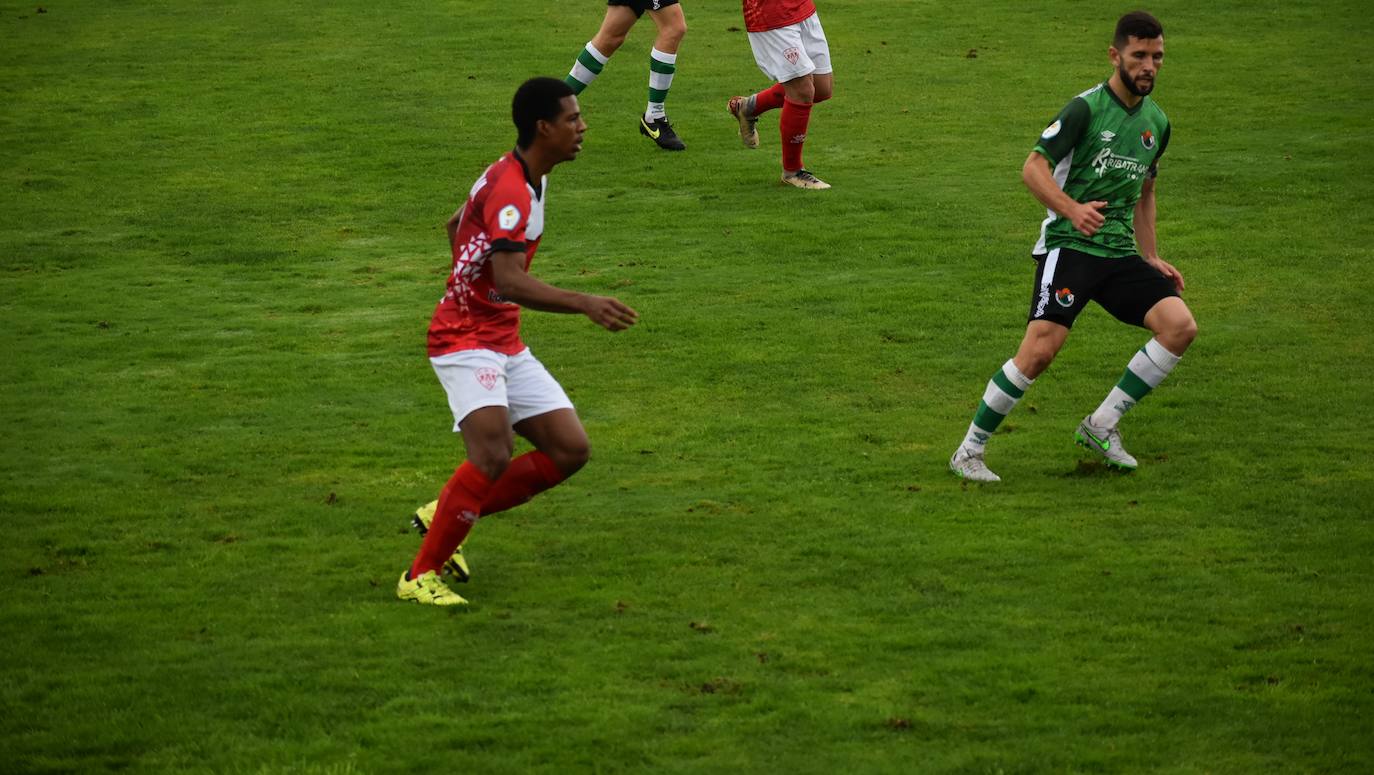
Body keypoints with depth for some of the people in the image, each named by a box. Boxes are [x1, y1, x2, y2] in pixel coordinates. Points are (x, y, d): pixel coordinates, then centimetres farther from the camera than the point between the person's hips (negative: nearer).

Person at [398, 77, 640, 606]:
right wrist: (584, 304, -41)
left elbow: (456, 225, 27)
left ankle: (447, 515, 13)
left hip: (505, 344, 10)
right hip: (466, 341, -10)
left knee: (570, 450, 1)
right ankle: (420, 576, -15)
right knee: (493, 454, -27)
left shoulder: (527, 178, 11)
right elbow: (508, 282, -34)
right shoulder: (510, 190, -21)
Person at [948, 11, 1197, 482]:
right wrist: (1072, 209, -23)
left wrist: (1151, 258, 21)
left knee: (1180, 326, -14)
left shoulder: (1156, 122, 15)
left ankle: (1101, 425, -2)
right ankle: (969, 452, -5)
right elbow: (1033, 168, -9)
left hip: (1120, 252, 6)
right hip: (1068, 246, -6)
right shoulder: (1086, 108, -7)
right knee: (1040, 350, -20)